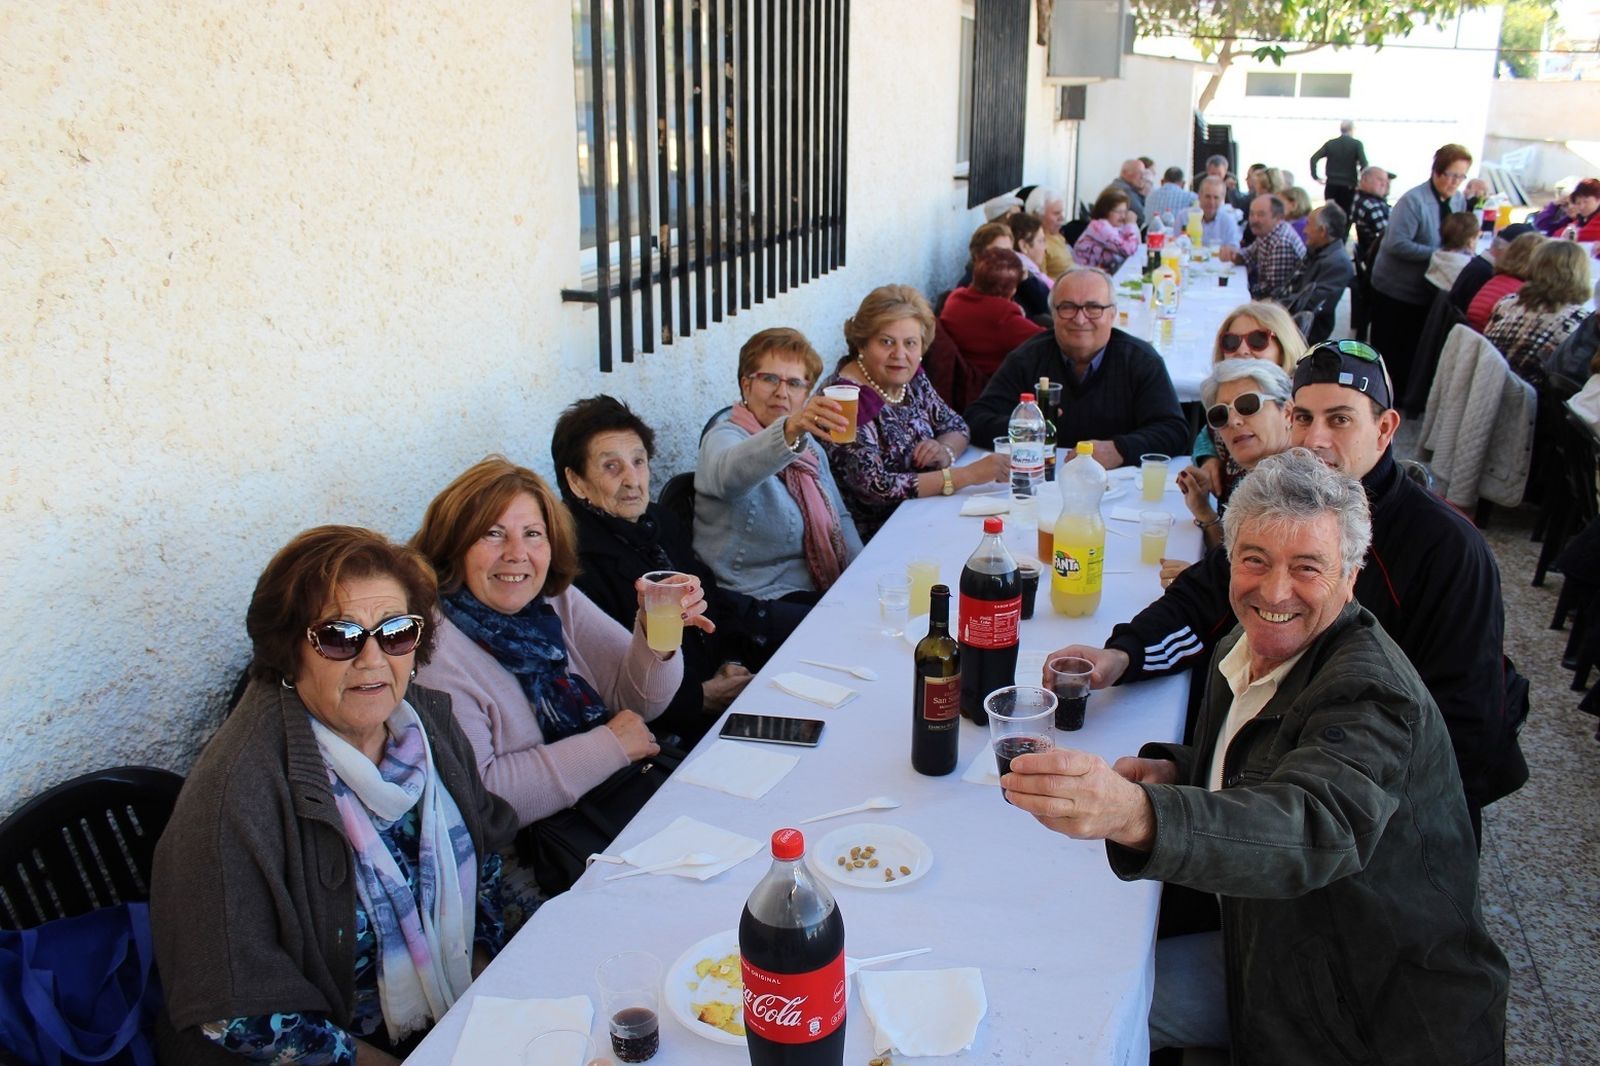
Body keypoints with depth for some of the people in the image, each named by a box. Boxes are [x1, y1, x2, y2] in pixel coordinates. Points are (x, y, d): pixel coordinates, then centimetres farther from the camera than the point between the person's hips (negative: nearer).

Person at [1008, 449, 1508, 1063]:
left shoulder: (1372, 693, -29)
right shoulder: (1246, 647, -1)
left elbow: (1314, 827, -49)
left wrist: (1135, 813, -68)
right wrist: (1175, 769, -6)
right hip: (1273, 954, 8)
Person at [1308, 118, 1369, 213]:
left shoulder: (1330, 143, 7)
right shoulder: (1357, 144, -2)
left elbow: (1313, 159, 1)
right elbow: (1364, 164, -12)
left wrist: (1315, 177, 5)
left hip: (1331, 186, 3)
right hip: (1348, 186, -3)